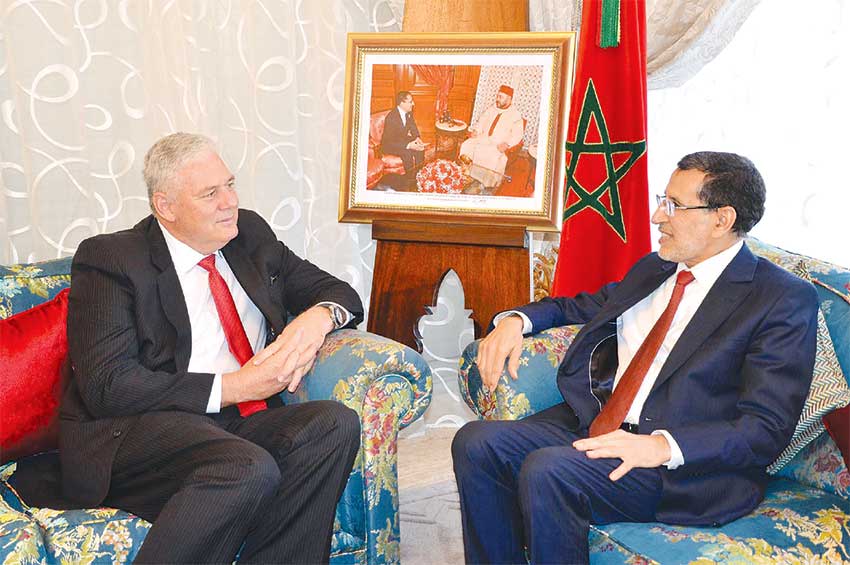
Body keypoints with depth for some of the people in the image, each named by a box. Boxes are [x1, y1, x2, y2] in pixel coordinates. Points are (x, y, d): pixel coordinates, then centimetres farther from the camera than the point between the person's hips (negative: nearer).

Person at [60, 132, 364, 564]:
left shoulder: (251, 234, 15)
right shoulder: (109, 259, -1)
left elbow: (338, 292, 21)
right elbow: (106, 386, -11)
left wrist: (318, 317, -5)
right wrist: (230, 387, -16)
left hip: (239, 423, 6)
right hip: (133, 432, -6)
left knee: (335, 424, -24)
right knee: (250, 470, -35)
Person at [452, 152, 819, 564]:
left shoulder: (786, 300, -5)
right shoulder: (652, 269, 17)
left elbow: (768, 429, -12)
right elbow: (580, 306, 30)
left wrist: (663, 446, -26)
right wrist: (515, 320, 8)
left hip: (688, 464, -7)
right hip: (593, 428, 7)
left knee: (548, 471, -31)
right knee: (476, 443, -14)